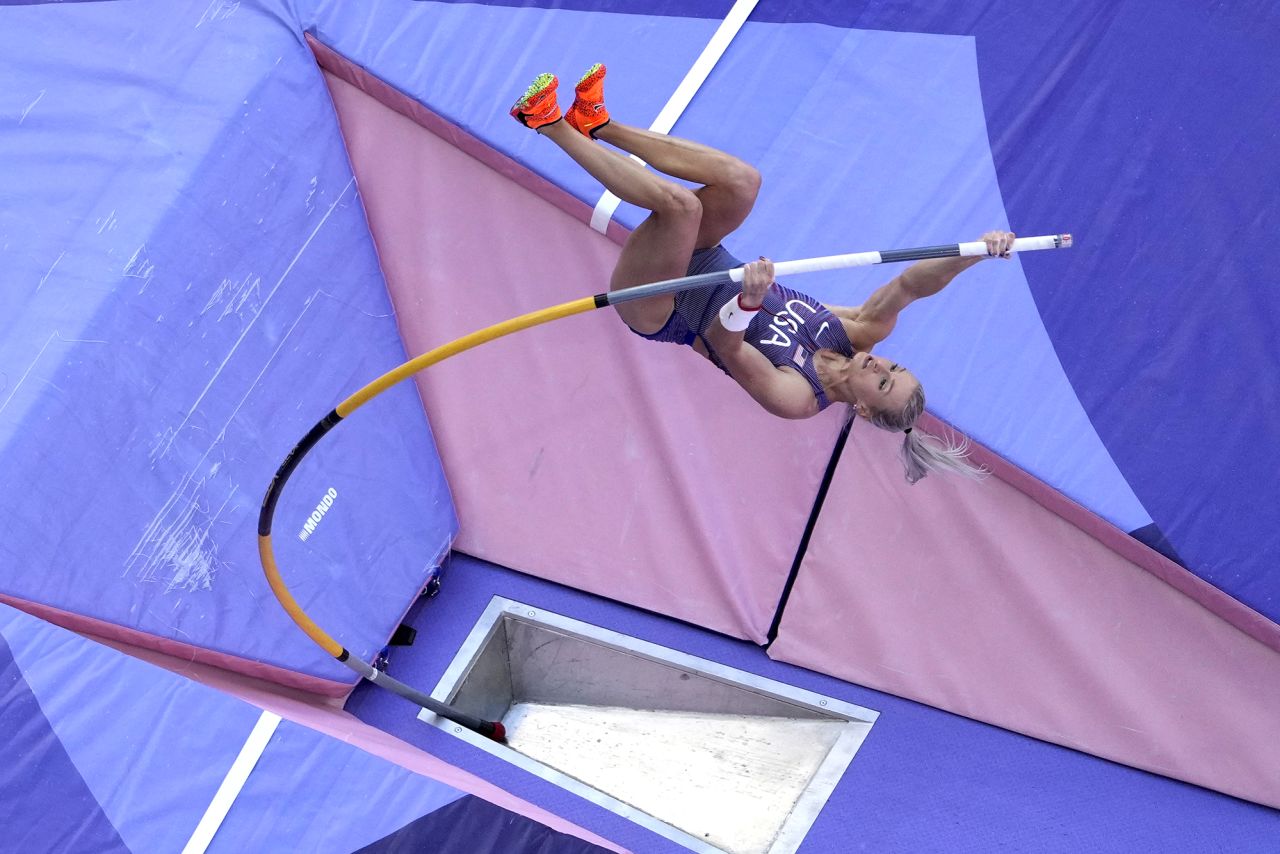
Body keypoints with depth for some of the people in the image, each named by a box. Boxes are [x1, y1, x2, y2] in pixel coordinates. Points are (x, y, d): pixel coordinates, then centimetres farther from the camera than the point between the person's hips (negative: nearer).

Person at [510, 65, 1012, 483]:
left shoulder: (794, 398, -27)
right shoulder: (859, 335, -11)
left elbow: (725, 344, -41)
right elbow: (910, 286, -20)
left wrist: (748, 301, -61)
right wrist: (974, 252, -36)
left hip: (660, 309, -7)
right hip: (702, 267, 7)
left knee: (678, 201, -34)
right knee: (741, 182, -20)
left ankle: (549, 123, -15)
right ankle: (595, 123, -5)